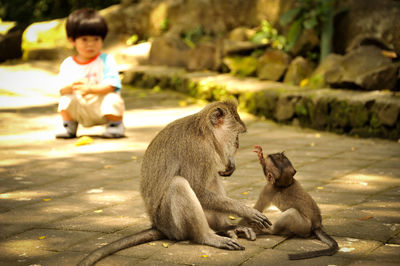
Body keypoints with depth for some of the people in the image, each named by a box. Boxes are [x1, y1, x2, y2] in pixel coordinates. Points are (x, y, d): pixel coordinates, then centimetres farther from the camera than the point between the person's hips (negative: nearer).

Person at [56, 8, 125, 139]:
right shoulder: (68, 64, 1)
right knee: (65, 99, -21)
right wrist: (72, 87, -28)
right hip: (82, 111, 2)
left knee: (112, 100, -31)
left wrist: (90, 89, -33)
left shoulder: (107, 60, -8)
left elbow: (110, 86, -17)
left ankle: (115, 124, 0)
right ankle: (69, 125, 6)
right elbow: (62, 89, -5)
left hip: (102, 106, -2)